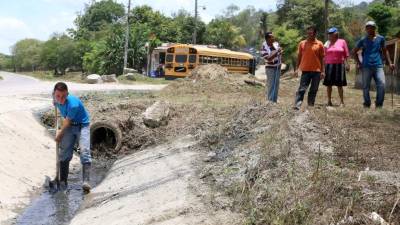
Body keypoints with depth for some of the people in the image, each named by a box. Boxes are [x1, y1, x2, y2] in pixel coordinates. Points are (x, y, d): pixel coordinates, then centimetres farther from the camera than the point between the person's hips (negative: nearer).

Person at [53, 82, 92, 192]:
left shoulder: (73, 104, -33)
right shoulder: (57, 100, -13)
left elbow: (67, 123, -19)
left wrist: (59, 134, -5)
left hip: (82, 125, -6)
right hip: (70, 126, 7)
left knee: (84, 150, -21)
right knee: (64, 152, 3)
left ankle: (86, 181, -30)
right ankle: (63, 180, 13)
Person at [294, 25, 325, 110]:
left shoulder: (319, 44, 2)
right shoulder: (302, 43, 5)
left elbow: (322, 58, 5)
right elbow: (299, 56, 9)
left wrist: (322, 71, 1)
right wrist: (297, 69, 3)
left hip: (316, 71, 0)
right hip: (305, 70, 0)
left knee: (313, 90, 7)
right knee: (302, 89, -6)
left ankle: (310, 105, 15)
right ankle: (297, 105, -11)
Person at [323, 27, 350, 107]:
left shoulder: (342, 42, 4)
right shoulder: (327, 43, 10)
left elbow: (346, 55, 4)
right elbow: (324, 56, 10)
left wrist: (347, 64, -4)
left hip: (339, 65, -2)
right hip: (329, 65, 2)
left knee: (339, 84, 0)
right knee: (328, 84, 1)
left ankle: (342, 101, 8)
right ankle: (329, 101, 10)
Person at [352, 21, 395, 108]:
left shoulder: (380, 39, 9)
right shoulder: (363, 40, 7)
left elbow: (385, 51, 18)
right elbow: (354, 51, 15)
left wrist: (389, 63, 12)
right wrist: (358, 63, 5)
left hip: (378, 66, 0)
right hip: (366, 67, 0)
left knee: (381, 85, -13)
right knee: (366, 87, 3)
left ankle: (379, 105, -2)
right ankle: (367, 105, 15)